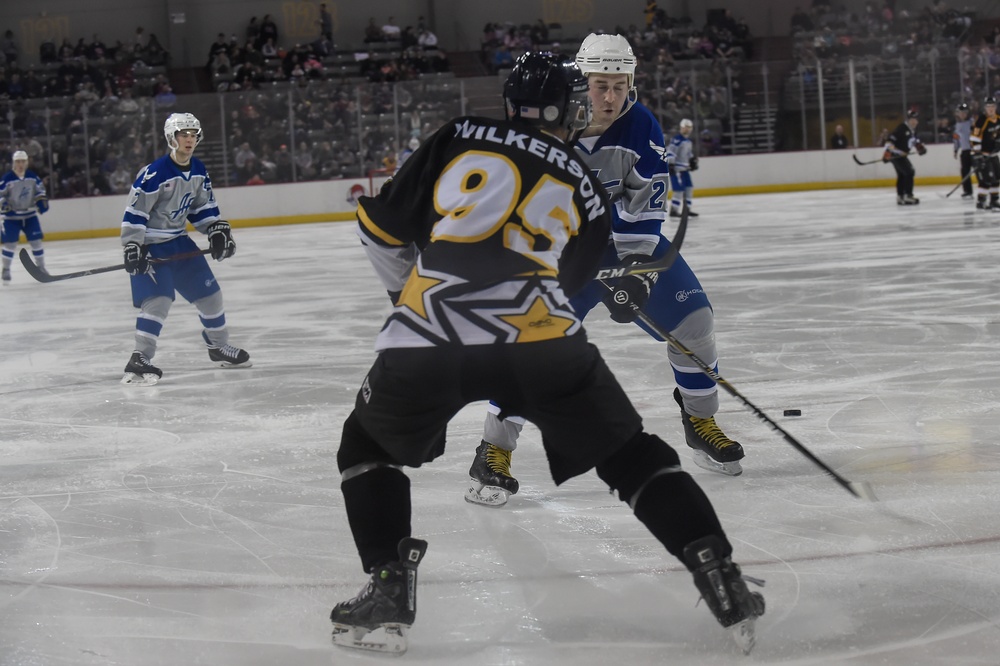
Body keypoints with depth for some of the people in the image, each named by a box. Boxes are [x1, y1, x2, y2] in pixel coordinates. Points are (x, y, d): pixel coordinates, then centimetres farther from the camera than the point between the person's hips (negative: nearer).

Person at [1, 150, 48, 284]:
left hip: (30, 214, 3)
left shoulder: (33, 176, -3)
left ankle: (41, 267, 16)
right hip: (11, 217, -3)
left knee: (36, 241, 2)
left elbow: (40, 188, 12)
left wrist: (42, 199, -3)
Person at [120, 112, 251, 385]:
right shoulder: (155, 173, -23)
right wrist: (132, 248, -26)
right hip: (151, 245, -8)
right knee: (158, 299, -22)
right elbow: (134, 211, -22)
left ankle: (218, 347, 31)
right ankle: (140, 360, -20)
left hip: (179, 241, 8)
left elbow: (204, 205, 15)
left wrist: (218, 230, 2)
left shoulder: (198, 171, 2)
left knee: (209, 292, 12)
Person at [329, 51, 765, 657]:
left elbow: (384, 227, 18)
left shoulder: (460, 138, 18)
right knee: (633, 457, 18)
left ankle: (388, 591, 12)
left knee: (367, 446, 26)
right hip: (539, 337, 0)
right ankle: (721, 580, 8)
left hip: (425, 334, 0)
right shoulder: (586, 192, 21)